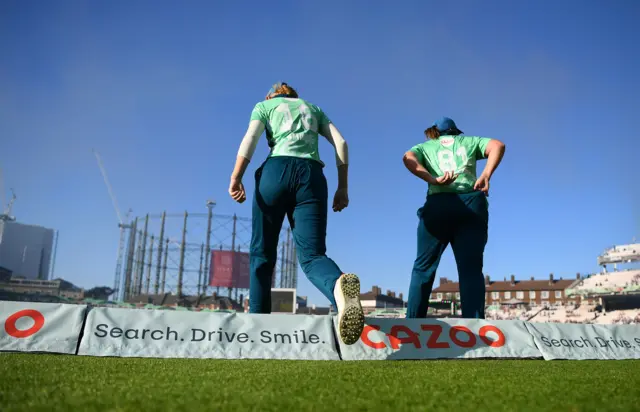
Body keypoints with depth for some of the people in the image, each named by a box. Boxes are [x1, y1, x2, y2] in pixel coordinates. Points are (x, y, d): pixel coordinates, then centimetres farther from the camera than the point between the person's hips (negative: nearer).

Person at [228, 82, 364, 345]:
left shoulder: (264, 105, 21)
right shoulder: (313, 108, 29)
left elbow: (250, 138, 0)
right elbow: (341, 143, 15)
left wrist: (236, 178, -10)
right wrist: (342, 188, 13)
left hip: (276, 170, -1)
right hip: (312, 175, 2)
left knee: (262, 253, 10)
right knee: (312, 255, -9)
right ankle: (339, 285, -43)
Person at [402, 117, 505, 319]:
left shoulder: (425, 146, 24)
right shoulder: (470, 141, 27)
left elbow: (408, 158, 2)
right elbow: (497, 145, 9)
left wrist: (432, 179, -8)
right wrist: (486, 176, -2)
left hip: (438, 204, 0)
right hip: (471, 203, 1)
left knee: (423, 267, 6)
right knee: (471, 269, 1)